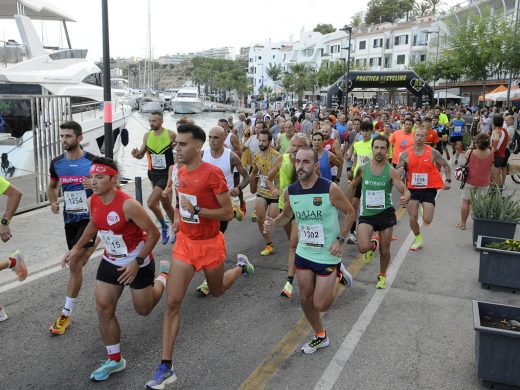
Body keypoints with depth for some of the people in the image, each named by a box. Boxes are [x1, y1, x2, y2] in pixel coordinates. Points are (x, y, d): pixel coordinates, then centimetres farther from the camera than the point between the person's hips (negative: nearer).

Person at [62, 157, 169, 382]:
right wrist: (77, 248, 13)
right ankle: (115, 360, 18)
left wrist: (136, 262, -26)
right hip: (110, 262, 6)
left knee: (143, 310, 11)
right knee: (103, 308, 1)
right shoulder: (92, 202, -8)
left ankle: (163, 278, 41)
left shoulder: (128, 205, -31)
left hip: (139, 263, -6)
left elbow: (153, 233, -24)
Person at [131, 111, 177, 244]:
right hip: (154, 173, 6)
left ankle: (164, 227, 5)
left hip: (166, 174, -5)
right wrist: (136, 154, -11)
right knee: (166, 205, 17)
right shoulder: (147, 136, 1)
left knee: (151, 202, -19)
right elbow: (141, 154, 8)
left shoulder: (171, 134, -11)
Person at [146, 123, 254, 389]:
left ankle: (241, 267, 54)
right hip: (185, 242, 5)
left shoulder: (212, 173, -20)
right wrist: (181, 219, 9)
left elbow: (228, 213, -19)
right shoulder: (181, 171, 1)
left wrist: (196, 211, -26)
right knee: (172, 302, -3)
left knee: (217, 291, 21)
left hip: (210, 245, -4)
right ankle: (166, 367, 4)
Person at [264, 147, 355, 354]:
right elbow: (287, 215, 12)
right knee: (305, 298, 13)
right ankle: (320, 336, 37)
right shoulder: (290, 191, -7)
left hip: (328, 255, -4)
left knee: (320, 305, -1)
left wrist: (340, 239, -14)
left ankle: (337, 275, 26)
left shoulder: (330, 189, -20)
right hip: (303, 253, 5)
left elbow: (350, 213, -6)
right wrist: (273, 222, -10)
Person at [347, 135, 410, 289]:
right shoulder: (363, 168, -4)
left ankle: (382, 275, 39)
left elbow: (405, 190, -14)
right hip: (366, 214, 0)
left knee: (384, 250, 11)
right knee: (363, 248, -19)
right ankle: (372, 245, 19)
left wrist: (406, 197, -38)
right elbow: (352, 186, 12)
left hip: (385, 213, 0)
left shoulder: (391, 171, -9)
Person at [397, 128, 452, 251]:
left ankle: (426, 208, 30)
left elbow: (445, 165, 7)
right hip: (413, 189, 2)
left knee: (427, 220, -8)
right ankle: (418, 239, 27)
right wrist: (399, 171, -21)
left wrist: (448, 180, -5)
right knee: (413, 218, 0)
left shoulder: (432, 152, -5)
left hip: (429, 189, -1)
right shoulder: (406, 154, -2)